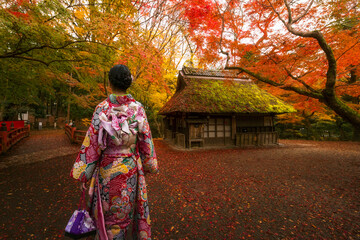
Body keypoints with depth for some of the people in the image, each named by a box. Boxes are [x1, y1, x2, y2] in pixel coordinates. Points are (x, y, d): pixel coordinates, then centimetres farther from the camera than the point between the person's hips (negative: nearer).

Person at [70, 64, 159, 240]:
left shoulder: (102, 108, -12)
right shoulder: (138, 107, -7)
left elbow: (92, 143, -10)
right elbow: (146, 140, -3)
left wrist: (83, 174, 1)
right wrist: (150, 165, 10)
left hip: (108, 168, -2)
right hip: (132, 168, 2)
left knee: (110, 213, 18)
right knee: (133, 207, 22)